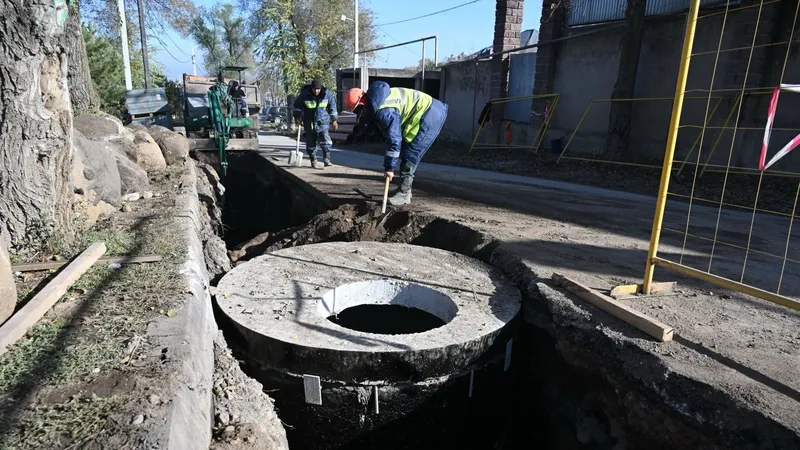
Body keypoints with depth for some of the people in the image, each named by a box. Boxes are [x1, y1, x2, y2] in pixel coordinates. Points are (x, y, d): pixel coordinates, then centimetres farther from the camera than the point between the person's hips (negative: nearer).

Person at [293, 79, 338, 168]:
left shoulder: (327, 94, -8)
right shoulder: (304, 95, -12)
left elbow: (332, 106, 7)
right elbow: (297, 105, 5)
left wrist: (334, 120, 9)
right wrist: (297, 117, 2)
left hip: (322, 122, 0)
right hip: (309, 123, 0)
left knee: (325, 141, -11)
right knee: (311, 143, 5)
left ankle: (326, 160, -5)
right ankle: (313, 161, 18)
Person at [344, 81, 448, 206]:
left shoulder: (384, 112, -26)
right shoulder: (376, 104, 6)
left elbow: (394, 140, -25)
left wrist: (389, 167, -17)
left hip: (430, 115, -10)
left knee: (409, 155, -10)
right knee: (406, 151, 12)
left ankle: (404, 194, -2)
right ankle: (404, 189, 19)